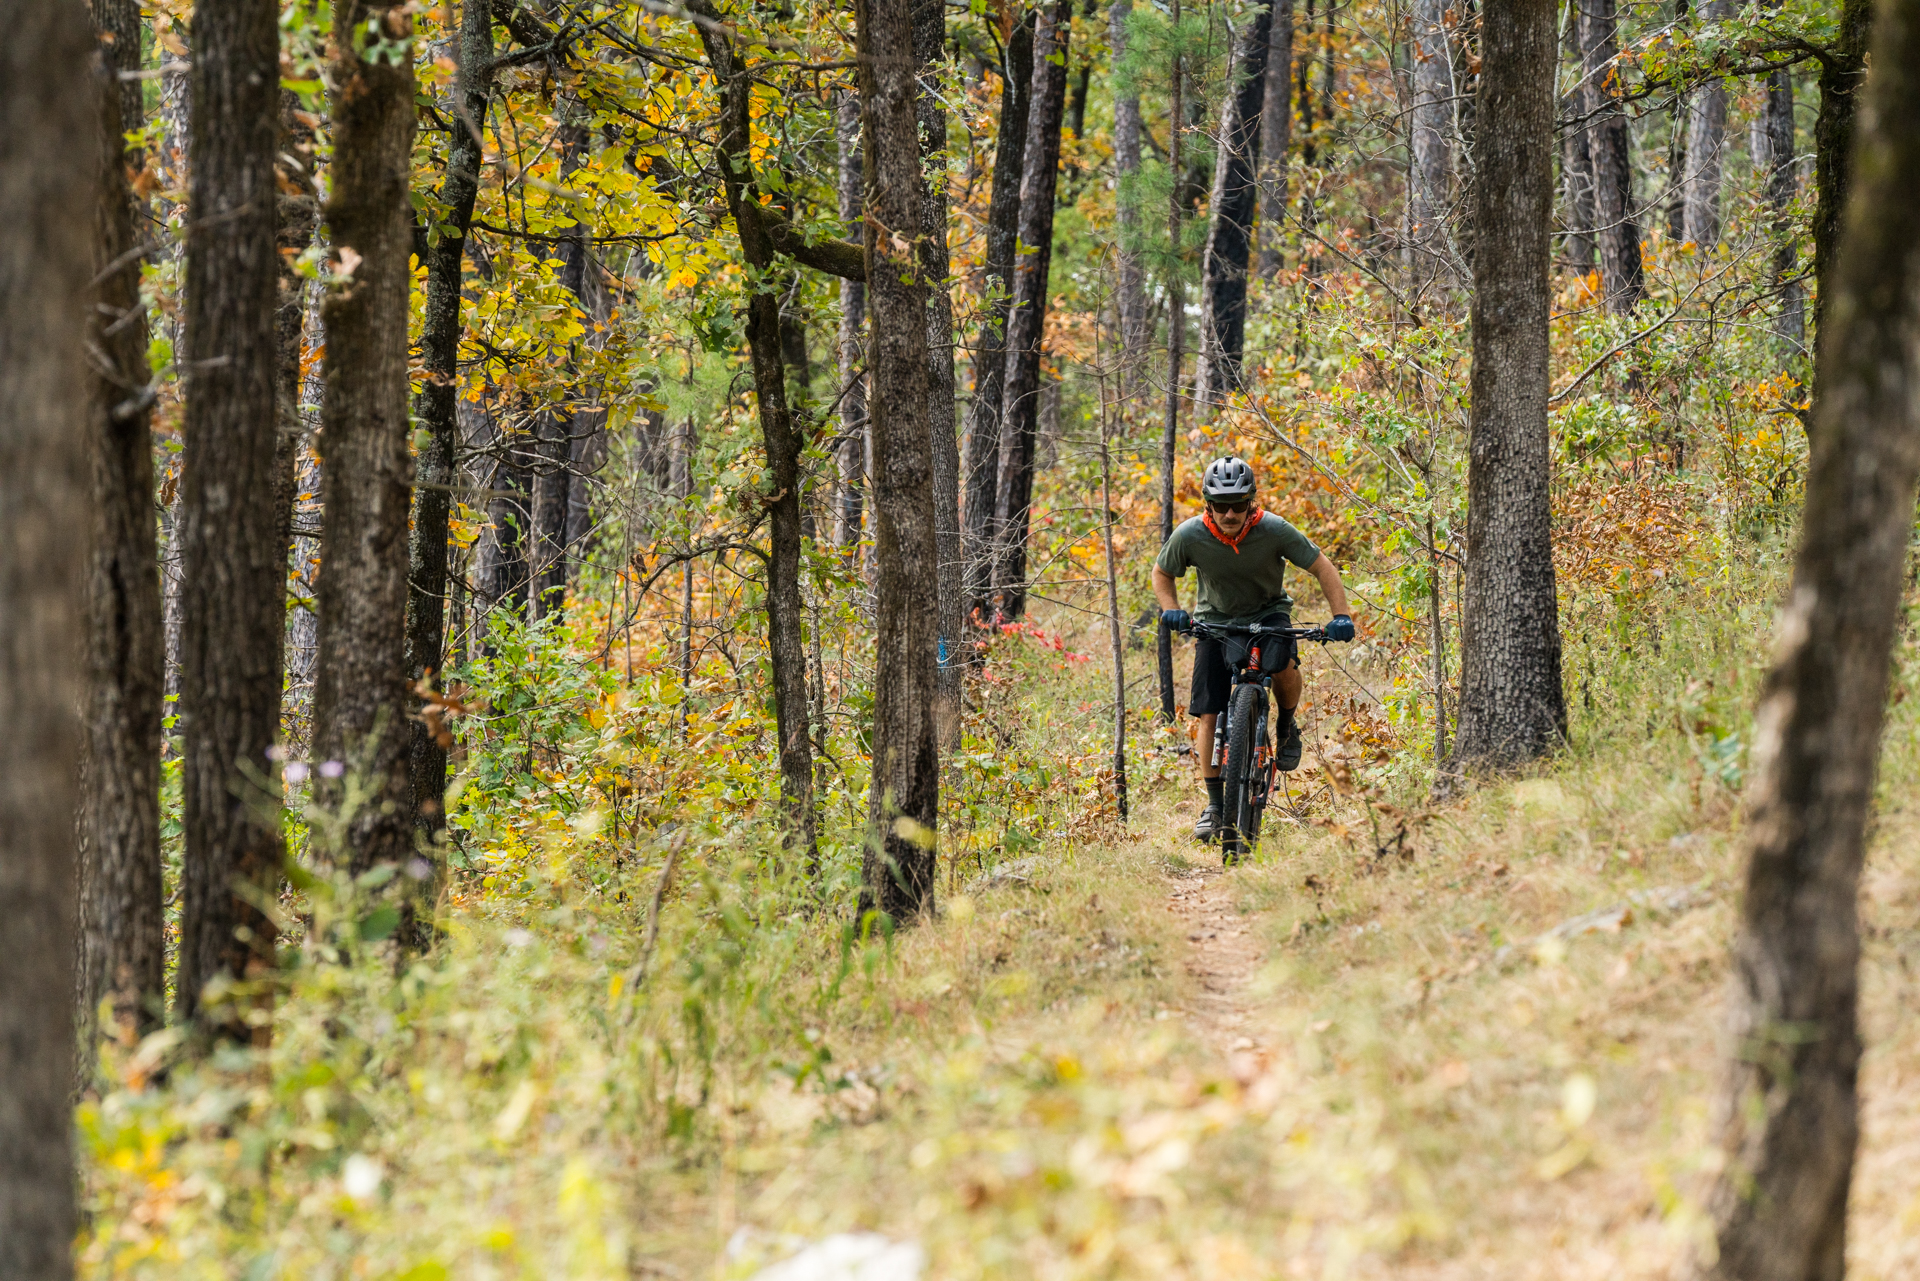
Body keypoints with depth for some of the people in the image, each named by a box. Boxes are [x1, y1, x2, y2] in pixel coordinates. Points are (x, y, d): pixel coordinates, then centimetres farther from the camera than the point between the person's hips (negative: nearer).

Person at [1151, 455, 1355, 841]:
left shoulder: (1274, 530, -24)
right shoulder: (1190, 535, -21)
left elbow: (1322, 567, -15)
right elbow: (1162, 574, -1)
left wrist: (1341, 615, -25)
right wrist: (1171, 609, -19)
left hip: (1268, 612, -1)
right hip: (1216, 619, 1)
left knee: (1285, 666, -34)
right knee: (1209, 715, -7)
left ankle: (1287, 728, -2)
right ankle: (1215, 806, 5)